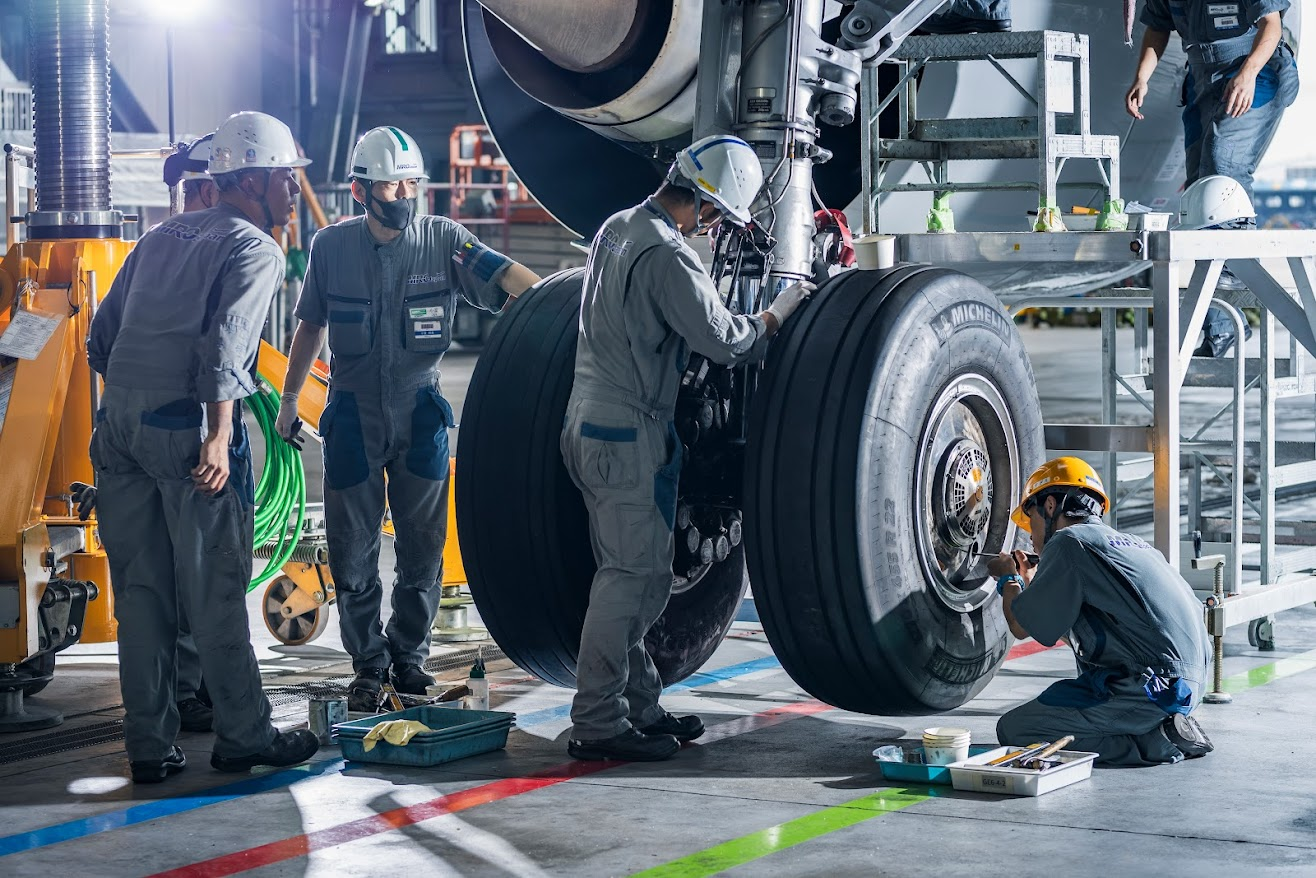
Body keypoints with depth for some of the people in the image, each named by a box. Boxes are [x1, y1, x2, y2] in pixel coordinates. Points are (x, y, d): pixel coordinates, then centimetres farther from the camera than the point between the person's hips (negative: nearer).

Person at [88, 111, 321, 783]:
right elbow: (224, 344, -16)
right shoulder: (254, 250, -1)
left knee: (140, 591, 8)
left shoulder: (160, 237, 21)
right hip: (187, 426, -7)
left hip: (119, 421, 7)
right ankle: (243, 736, 8)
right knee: (215, 590, 1)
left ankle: (148, 747, 11)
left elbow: (101, 338, 20)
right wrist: (219, 436, -21)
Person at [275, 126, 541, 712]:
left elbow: (508, 278, -16)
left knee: (422, 544, 6)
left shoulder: (443, 241, -5)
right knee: (353, 548, 4)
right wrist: (289, 398, 15)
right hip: (351, 414, 0)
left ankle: (410, 654, 22)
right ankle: (368, 663, 17)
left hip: (420, 411, 0)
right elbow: (310, 325, 11)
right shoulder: (332, 246, -1)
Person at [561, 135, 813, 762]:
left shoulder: (616, 229, 13)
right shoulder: (667, 256, -18)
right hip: (630, 433, -10)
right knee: (630, 576, -6)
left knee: (640, 577, 14)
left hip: (590, 423, 10)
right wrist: (778, 313, -1)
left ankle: (639, 706, 19)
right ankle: (596, 723, -5)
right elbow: (725, 341, -19)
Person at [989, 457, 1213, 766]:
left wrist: (1008, 579, 21)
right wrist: (1028, 580, 36)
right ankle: (1159, 729, 11)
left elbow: (1022, 627, 2)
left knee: (1013, 729, -5)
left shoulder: (1069, 541, -3)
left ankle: (1148, 742, -11)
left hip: (1151, 687, -9)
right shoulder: (1128, 543, 23)